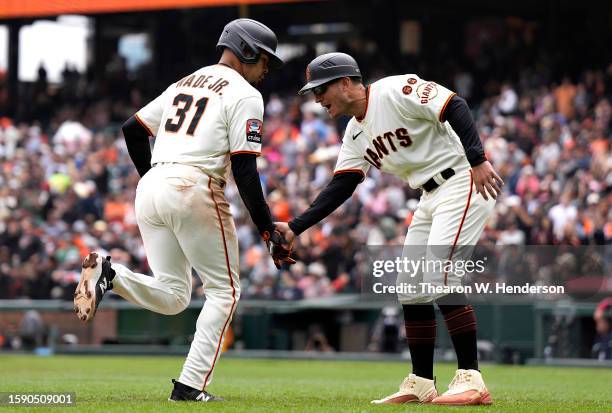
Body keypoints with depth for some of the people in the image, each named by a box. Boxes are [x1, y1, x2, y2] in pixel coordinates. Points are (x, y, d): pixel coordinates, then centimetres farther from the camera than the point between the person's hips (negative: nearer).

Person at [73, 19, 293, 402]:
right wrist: (268, 230, -6)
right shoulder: (244, 95, 0)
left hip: (150, 189, 7)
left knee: (171, 297, 12)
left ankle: (110, 273, -15)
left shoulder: (184, 83, 23)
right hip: (194, 189, -7)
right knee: (224, 289, 7)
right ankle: (191, 385, -3)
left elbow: (132, 128, 22)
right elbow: (245, 170, -9)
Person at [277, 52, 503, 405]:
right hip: (431, 197, 10)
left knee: (438, 274, -21)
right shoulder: (356, 134, 13)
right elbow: (339, 189, 9)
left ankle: (471, 380, -21)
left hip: (464, 182, -10)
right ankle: (421, 385, 17)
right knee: (411, 284, 8)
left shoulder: (395, 91, -13)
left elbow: (455, 108, -20)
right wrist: (295, 227, 1)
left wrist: (478, 161, -29)